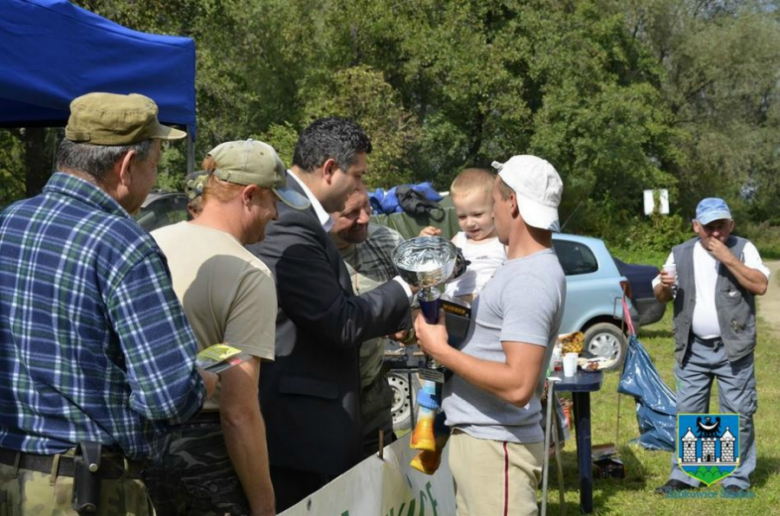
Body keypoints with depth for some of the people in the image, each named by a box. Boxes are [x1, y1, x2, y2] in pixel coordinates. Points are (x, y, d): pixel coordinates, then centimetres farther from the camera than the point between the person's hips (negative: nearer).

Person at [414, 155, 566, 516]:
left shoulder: (531, 280, -20)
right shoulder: (524, 267, 12)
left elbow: (518, 385, -26)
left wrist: (441, 350, -18)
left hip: (495, 446, -10)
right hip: (478, 437, 10)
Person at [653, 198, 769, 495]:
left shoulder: (743, 249, -2)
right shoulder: (681, 254, 6)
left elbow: (760, 285, -15)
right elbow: (661, 297, 11)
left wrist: (728, 258, -21)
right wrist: (664, 286, -13)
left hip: (733, 348, -3)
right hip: (693, 349, 3)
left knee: (738, 415, 0)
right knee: (687, 414, 7)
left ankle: (737, 479, 9)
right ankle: (683, 476, 16)